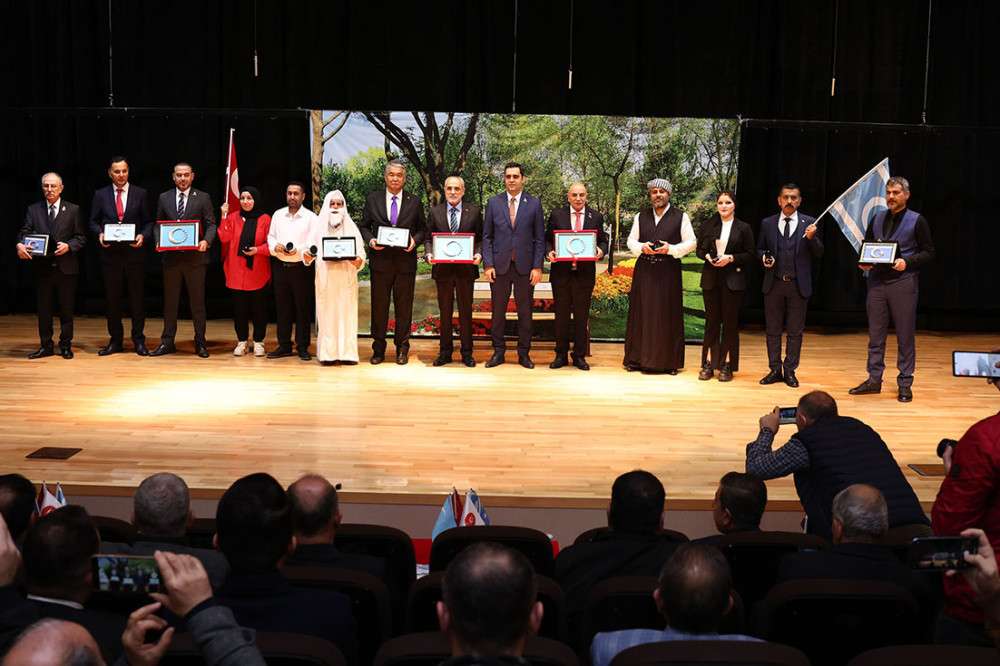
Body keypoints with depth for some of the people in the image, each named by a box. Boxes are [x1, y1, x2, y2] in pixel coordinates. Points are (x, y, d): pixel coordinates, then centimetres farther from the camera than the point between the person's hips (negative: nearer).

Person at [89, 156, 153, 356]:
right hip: (110, 252, 1)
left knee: (137, 297, 4)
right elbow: (93, 221, 10)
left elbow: (148, 221, 5)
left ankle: (138, 340, 12)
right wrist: (99, 234, -10)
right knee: (112, 298, 6)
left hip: (134, 252, -1)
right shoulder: (101, 195, 6)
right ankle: (115, 340, 15)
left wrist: (143, 236, -13)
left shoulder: (140, 194, 4)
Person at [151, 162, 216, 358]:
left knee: (197, 301, 4)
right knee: (170, 301, 8)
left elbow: (211, 224, 1)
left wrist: (206, 241, -18)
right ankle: (167, 342, 15)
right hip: (171, 256, 2)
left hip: (195, 256, -2)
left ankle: (200, 343, 11)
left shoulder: (203, 198, 3)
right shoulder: (164, 198, 10)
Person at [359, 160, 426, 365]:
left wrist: (415, 240, -10)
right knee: (379, 305, 4)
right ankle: (378, 348, 14)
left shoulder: (414, 202, 7)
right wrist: (370, 240, -8)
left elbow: (422, 229, 9)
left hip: (405, 261, 0)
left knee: (404, 306, 4)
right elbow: (364, 226, 10)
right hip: (380, 260, 0)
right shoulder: (373, 199, 8)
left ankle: (402, 349, 14)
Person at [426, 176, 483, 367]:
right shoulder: (435, 212, 6)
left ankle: (467, 352, 13)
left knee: (465, 312, 5)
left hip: (466, 268, -1)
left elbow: (480, 238, 5)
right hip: (442, 268, 1)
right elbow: (429, 238, 7)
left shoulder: (474, 212, 4)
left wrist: (479, 254, -13)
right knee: (445, 311, 8)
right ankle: (445, 352, 16)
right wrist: (429, 253, -11)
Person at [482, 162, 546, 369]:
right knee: (498, 312, 4)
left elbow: (539, 238, 3)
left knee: (525, 312, 4)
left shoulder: (534, 203, 4)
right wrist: (488, 264, -3)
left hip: (524, 266, 0)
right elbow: (487, 236, 5)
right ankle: (498, 352, 14)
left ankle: (524, 353, 13)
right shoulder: (493, 202, 6)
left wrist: (537, 267, -4)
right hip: (499, 266, 1)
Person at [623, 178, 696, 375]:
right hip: (644, 270, 2)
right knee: (641, 314, 3)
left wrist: (670, 249, -14)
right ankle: (637, 359, 9)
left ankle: (669, 362, 6)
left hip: (668, 271, -2)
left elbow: (691, 242, 1)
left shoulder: (681, 217, 2)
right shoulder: (640, 216, 11)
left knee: (668, 315, 0)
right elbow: (631, 241, 13)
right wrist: (642, 247, -8)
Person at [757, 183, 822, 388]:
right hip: (773, 284, 2)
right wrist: (764, 258, -7)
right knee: (773, 330, 8)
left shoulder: (809, 223, 1)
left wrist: (811, 238, -19)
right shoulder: (767, 224, 6)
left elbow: (818, 254, -1)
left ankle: (790, 371, 13)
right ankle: (775, 370, 17)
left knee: (795, 331, 4)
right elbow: (759, 249, 15)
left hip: (798, 285, -2)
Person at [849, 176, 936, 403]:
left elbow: (929, 252, -2)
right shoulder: (877, 219, 11)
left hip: (903, 281, -4)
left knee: (905, 335, 2)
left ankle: (905, 383, 9)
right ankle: (874, 379, 17)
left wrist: (907, 262, -18)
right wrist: (864, 262, -2)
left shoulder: (917, 221, -1)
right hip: (877, 280, 4)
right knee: (875, 334, 8)